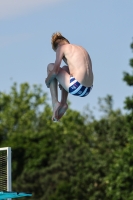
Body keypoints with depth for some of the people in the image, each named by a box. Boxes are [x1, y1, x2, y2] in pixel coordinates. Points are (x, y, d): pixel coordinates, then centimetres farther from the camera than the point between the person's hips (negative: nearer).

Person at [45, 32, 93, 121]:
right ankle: (63, 103, 25)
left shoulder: (61, 48, 5)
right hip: (87, 90, 7)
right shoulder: (81, 48, 25)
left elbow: (55, 70, -4)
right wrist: (63, 83, 36)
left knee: (50, 67, 13)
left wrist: (47, 80, 16)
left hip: (76, 87, -7)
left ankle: (55, 103, 9)